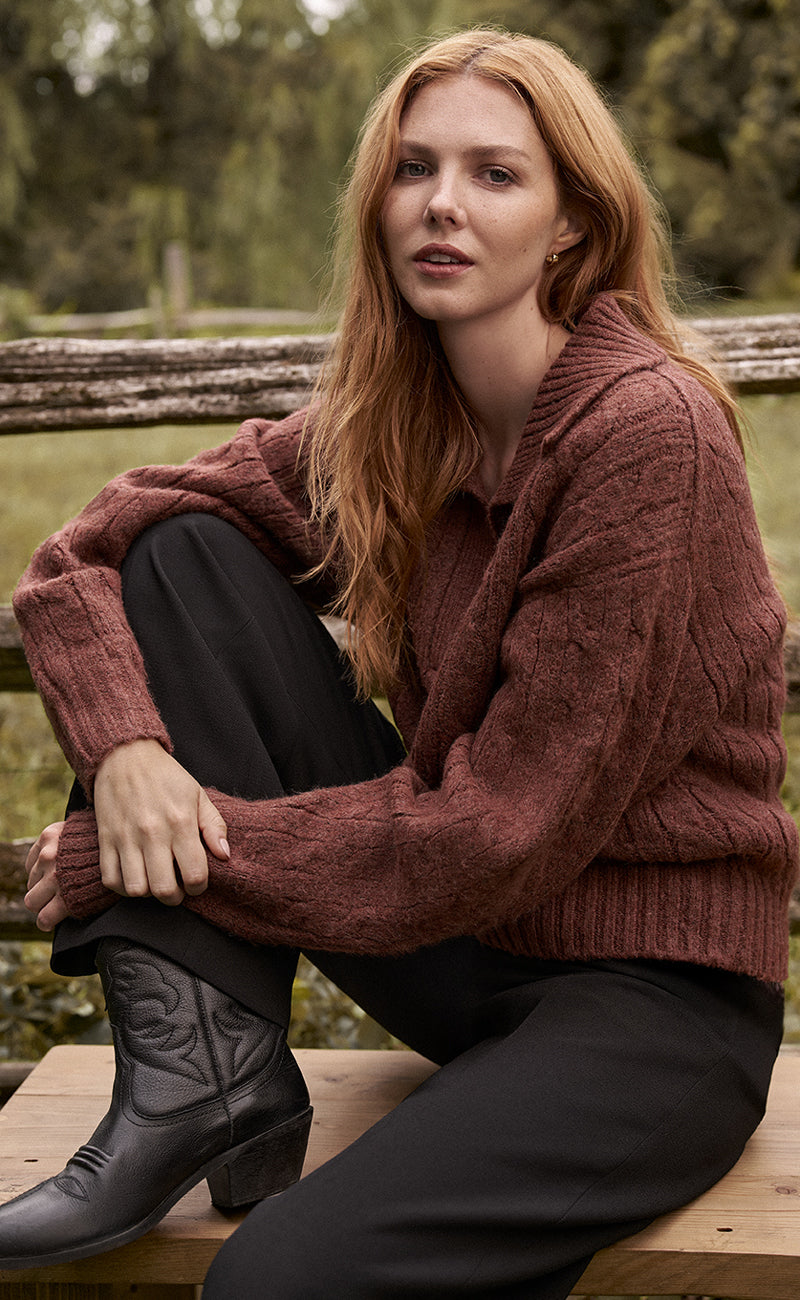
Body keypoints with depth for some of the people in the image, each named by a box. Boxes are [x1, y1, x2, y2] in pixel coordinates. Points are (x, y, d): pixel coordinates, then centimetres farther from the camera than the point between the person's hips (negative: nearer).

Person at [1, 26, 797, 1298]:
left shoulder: (651, 430, -19)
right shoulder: (383, 425, 2)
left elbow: (510, 826, -21)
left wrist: (163, 852, -17)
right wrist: (125, 751, -19)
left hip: (653, 995, -7)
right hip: (454, 942, 7)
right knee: (182, 554, -7)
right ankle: (213, 1073, -10)